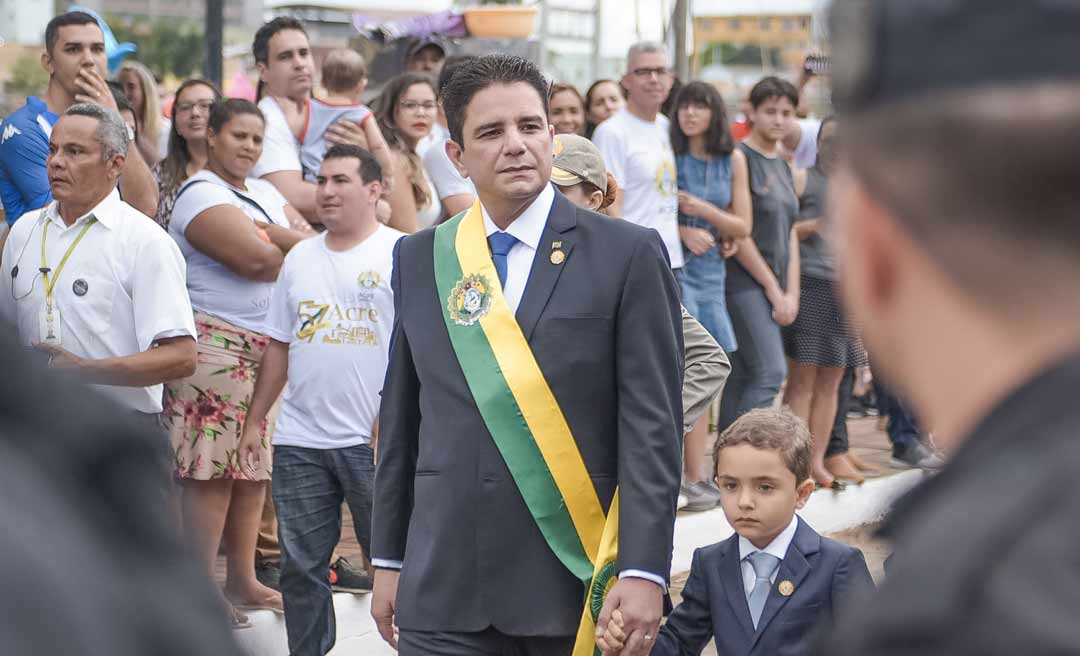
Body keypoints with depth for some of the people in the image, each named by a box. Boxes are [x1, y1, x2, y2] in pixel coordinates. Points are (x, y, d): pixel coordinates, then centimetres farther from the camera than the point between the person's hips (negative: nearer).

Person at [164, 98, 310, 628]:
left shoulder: (264, 194, 19)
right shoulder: (201, 194, -9)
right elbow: (256, 260, -18)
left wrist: (266, 233, -10)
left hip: (268, 347, 8)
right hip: (217, 348, -8)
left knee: (253, 468, 10)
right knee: (212, 472, -7)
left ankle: (242, 579, 19)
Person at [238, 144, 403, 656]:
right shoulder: (300, 257, 13)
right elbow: (279, 346, 17)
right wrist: (254, 421, 14)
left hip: (373, 440, -5)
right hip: (299, 440, 5)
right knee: (301, 566, 9)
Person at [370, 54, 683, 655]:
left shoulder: (628, 254, -2)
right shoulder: (419, 259, 10)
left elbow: (653, 424, -6)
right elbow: (400, 419, 14)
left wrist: (644, 571, -13)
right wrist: (389, 559, 13)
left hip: (575, 581, -3)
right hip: (445, 589, 3)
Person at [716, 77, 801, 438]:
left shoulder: (783, 166, 18)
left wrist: (791, 293, 6)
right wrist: (773, 289, -10)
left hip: (773, 287, 8)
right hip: (745, 281, -8)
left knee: (742, 378, 8)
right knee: (770, 371, -16)